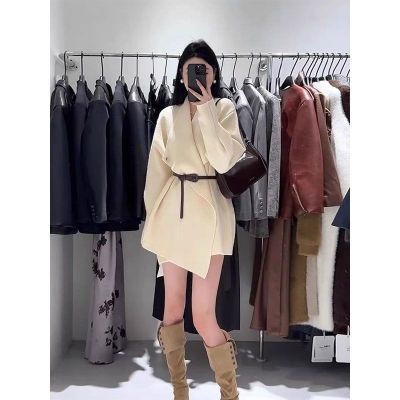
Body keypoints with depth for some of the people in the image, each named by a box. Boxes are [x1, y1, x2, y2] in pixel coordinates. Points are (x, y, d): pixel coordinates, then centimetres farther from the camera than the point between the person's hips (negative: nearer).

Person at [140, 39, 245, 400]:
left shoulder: (224, 108, 2)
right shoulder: (168, 115, 10)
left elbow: (224, 162, -14)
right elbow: (157, 170, 9)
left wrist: (206, 108, -13)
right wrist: (153, 217, 5)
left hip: (208, 211, -3)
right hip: (172, 210, 4)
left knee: (203, 316, -6)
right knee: (172, 307, 10)